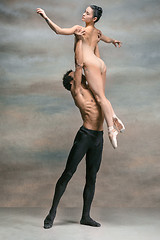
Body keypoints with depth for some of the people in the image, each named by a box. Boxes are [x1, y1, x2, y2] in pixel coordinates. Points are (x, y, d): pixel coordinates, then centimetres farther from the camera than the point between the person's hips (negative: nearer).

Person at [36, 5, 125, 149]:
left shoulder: (80, 29, -2)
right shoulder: (97, 32, 21)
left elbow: (59, 31, -10)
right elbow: (108, 40, 42)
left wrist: (46, 17, -11)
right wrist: (114, 41, 65)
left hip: (91, 64, -8)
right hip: (101, 64, 8)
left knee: (100, 97, -11)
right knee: (101, 97, 15)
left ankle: (111, 129, -15)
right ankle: (115, 118, -2)